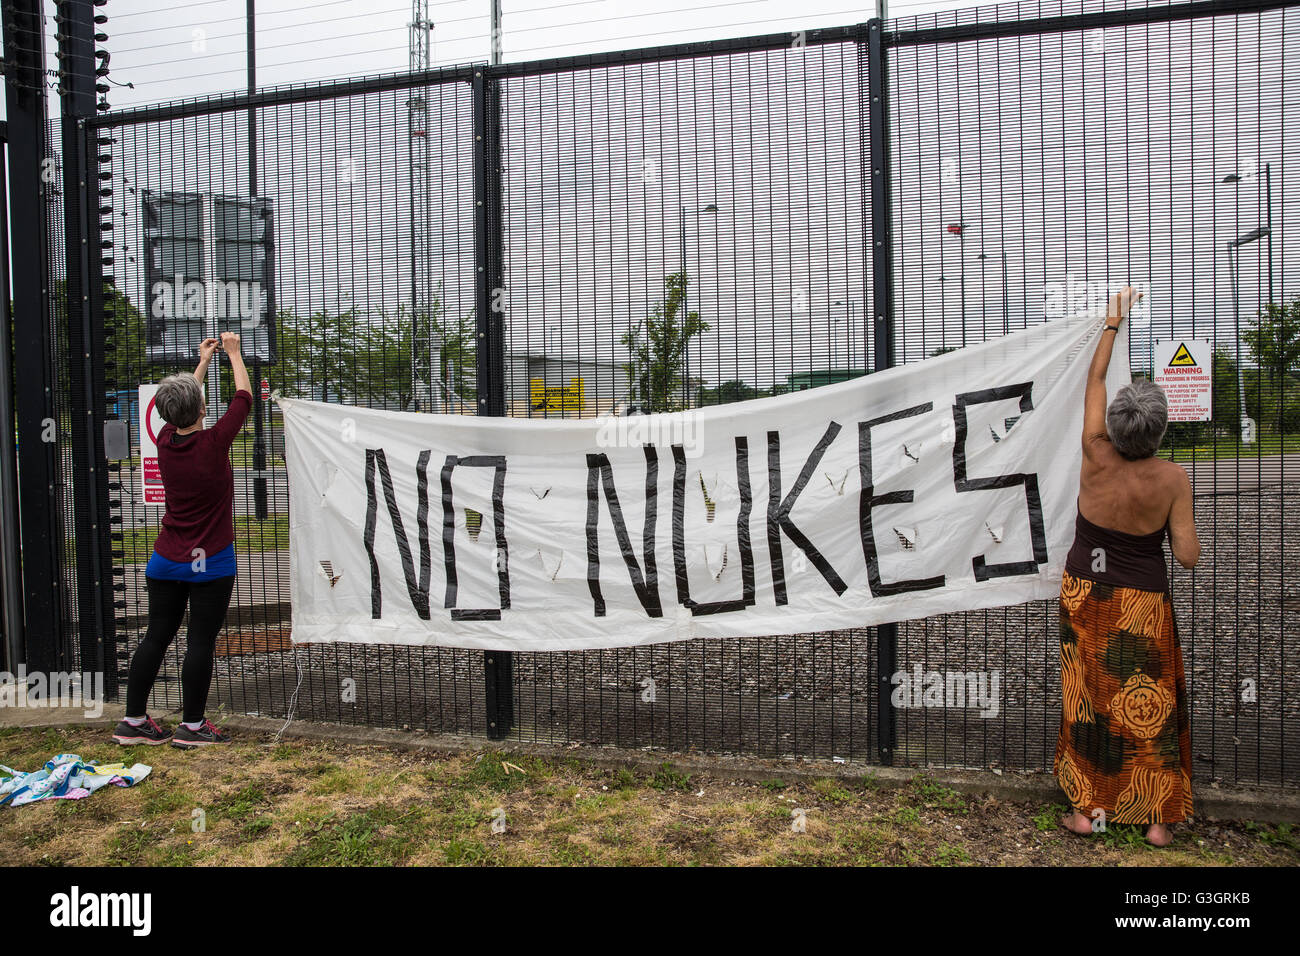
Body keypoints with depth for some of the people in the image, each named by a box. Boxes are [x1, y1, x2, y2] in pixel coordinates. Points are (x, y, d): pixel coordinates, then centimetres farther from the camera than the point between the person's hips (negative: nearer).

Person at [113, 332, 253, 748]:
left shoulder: (165, 441, 0)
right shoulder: (213, 443, -15)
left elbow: (180, 401, 20)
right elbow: (244, 397, -2)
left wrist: (203, 361, 30)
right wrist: (233, 353, 12)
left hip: (166, 561, 6)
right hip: (210, 562, -6)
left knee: (156, 637, 12)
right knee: (201, 642, 2)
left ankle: (133, 721, 20)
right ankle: (192, 726, 9)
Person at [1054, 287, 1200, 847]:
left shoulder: (1097, 456, -13)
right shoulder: (1172, 479, -16)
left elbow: (1093, 383, 2)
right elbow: (1188, 556, -11)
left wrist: (1113, 323, 12)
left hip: (1086, 593, 1)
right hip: (1143, 603, -1)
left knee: (1089, 697, 11)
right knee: (1150, 703, 11)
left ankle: (1087, 807, 19)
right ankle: (1158, 818, 22)